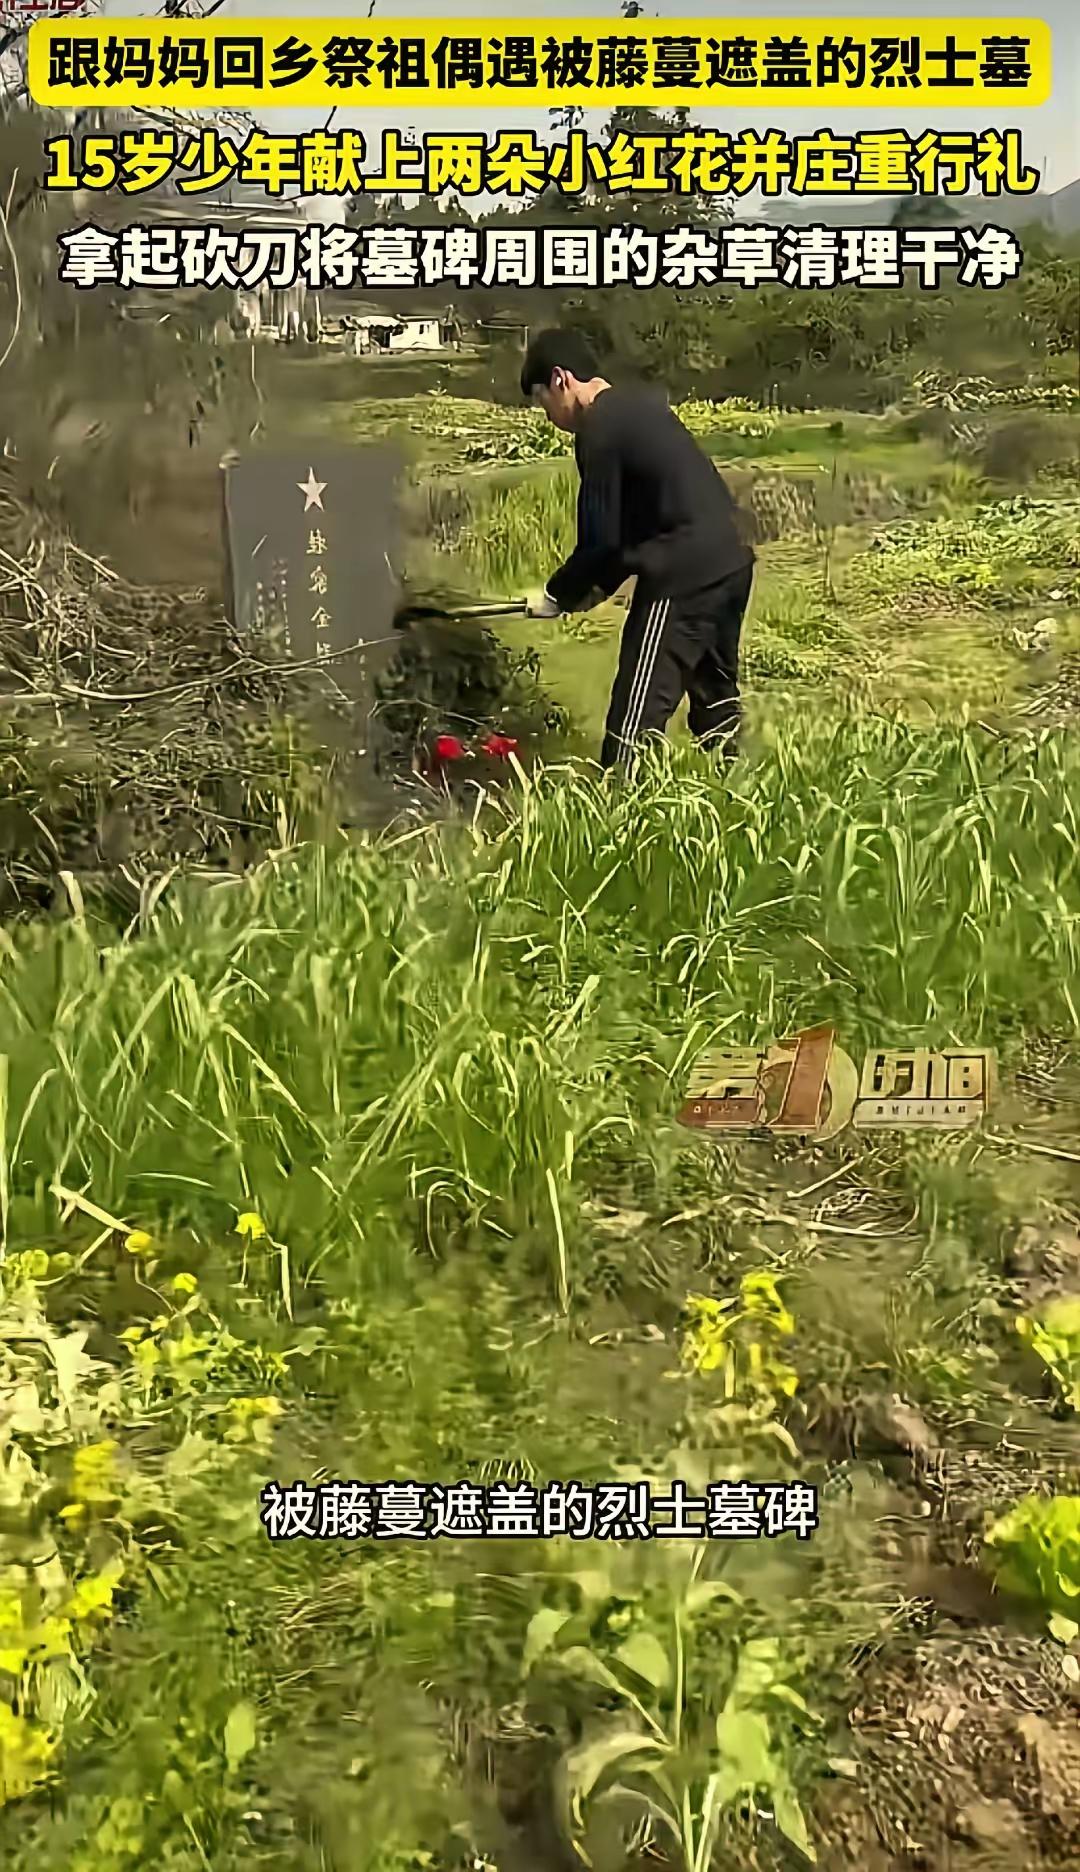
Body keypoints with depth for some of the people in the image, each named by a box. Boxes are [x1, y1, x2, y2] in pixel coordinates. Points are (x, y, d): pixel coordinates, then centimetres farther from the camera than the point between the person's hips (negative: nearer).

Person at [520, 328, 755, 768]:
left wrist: (557, 596, 4)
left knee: (637, 712, -6)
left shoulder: (598, 428, -11)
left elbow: (600, 539, -12)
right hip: (730, 558, 10)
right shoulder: (642, 403, 16)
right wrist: (600, 585, 16)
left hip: (686, 573, -10)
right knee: (716, 695, 22)